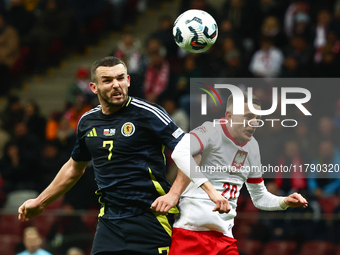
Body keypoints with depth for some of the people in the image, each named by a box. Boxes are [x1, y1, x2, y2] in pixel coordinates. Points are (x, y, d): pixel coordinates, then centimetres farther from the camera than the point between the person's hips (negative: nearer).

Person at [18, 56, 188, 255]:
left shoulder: (147, 113, -7)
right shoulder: (88, 122, 12)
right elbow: (74, 168, 29)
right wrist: (40, 202, 37)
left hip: (150, 218, -5)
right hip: (110, 221, 5)